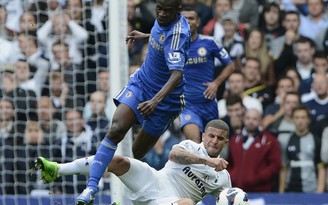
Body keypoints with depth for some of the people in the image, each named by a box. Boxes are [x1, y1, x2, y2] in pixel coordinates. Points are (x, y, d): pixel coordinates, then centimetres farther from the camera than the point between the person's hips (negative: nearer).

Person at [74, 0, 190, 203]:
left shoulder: (177, 34, -27)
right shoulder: (163, 21, -2)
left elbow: (177, 74, -39)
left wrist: (156, 100, -52)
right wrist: (144, 36, 33)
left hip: (164, 100, -5)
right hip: (140, 83, 5)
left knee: (136, 155, 0)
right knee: (116, 129, -19)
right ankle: (92, 186, -25)